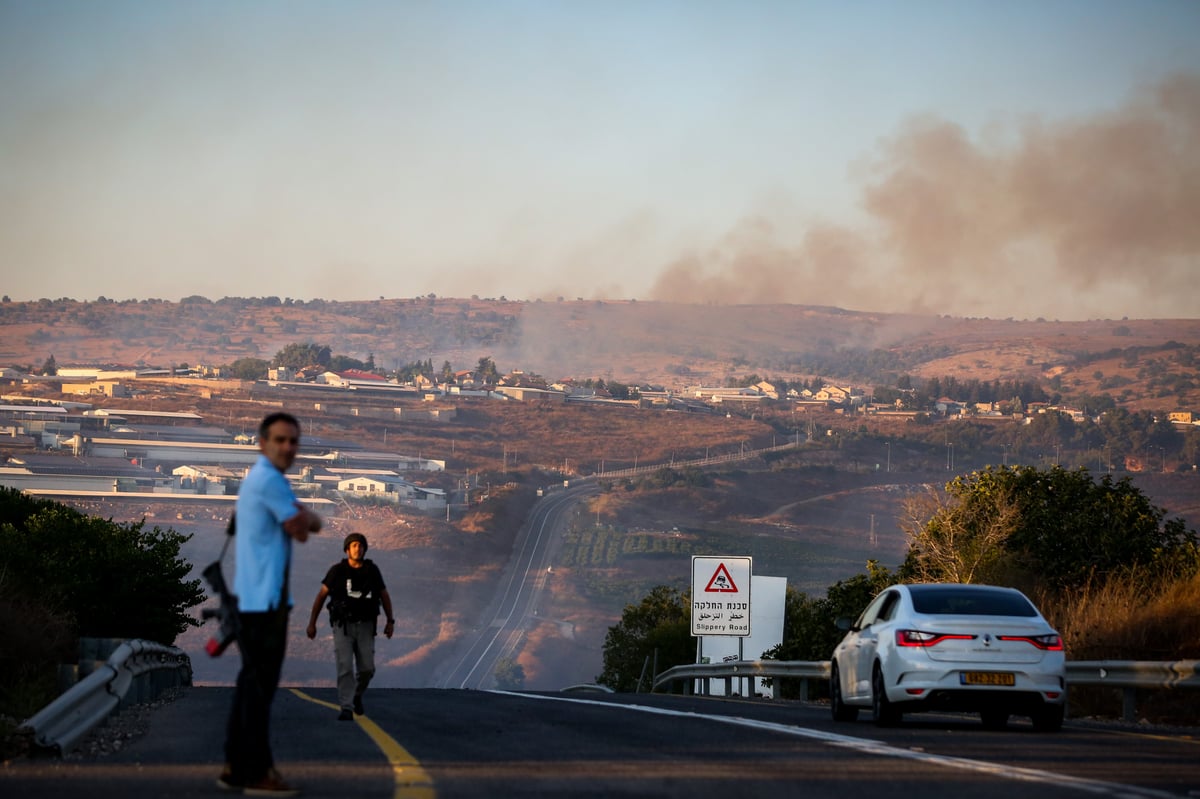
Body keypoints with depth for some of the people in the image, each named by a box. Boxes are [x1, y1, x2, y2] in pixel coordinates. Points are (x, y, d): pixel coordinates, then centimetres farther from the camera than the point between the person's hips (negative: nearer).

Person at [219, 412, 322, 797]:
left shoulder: (259, 479, 19)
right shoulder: (269, 480, -14)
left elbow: (311, 525, 18)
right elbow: (300, 530, -11)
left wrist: (303, 516, -3)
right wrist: (302, 516, 9)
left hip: (253, 598, 10)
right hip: (264, 597, -10)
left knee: (253, 682, 13)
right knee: (260, 685, -7)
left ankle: (236, 767, 16)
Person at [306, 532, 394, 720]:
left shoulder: (372, 570, 0)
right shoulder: (337, 571, -6)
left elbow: (384, 596, 11)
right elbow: (321, 595, 0)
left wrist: (390, 621, 5)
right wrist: (312, 623, -1)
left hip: (365, 627, 2)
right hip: (343, 626, -2)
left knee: (367, 668, -2)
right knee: (345, 668, -13)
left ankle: (357, 694, 28)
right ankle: (346, 709, -11)